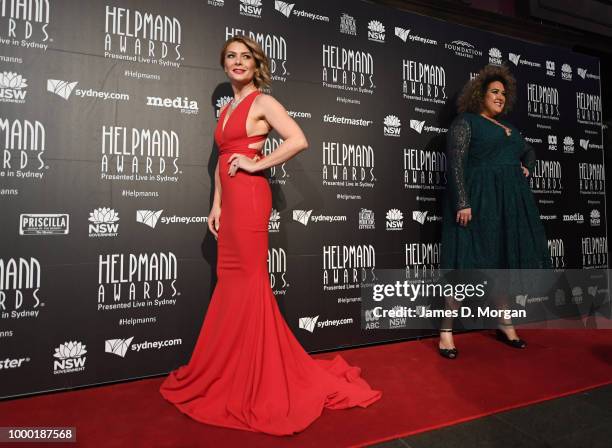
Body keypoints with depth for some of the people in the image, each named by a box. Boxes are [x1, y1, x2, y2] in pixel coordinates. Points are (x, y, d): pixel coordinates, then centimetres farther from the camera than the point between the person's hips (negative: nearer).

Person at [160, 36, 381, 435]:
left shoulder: (263, 102, -2)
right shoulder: (227, 108, 21)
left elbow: (299, 140, -16)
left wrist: (256, 163, -12)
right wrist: (216, 204, 12)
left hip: (249, 196, -8)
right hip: (231, 199, 8)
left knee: (249, 281, -4)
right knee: (231, 282, 11)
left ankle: (255, 379, 9)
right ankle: (228, 372, 25)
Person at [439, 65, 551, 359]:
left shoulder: (507, 127, 21)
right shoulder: (465, 122, -2)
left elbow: (529, 152, 36)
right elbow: (456, 165, -13)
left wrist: (526, 169, 14)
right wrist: (463, 203, -23)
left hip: (510, 200, 8)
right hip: (479, 198, -8)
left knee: (505, 259, 11)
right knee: (466, 262, -9)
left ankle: (505, 324, 24)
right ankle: (446, 331, -3)